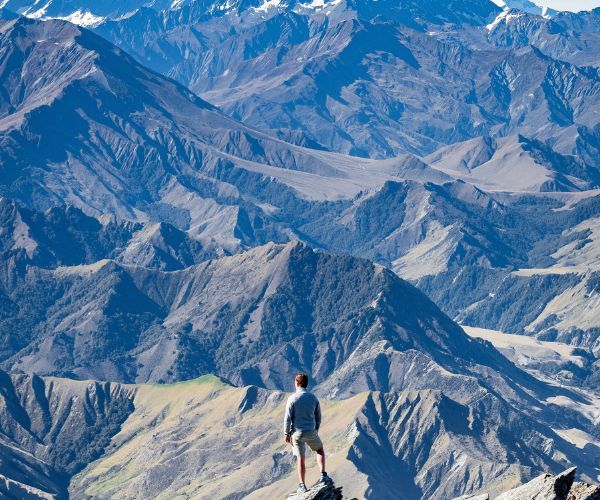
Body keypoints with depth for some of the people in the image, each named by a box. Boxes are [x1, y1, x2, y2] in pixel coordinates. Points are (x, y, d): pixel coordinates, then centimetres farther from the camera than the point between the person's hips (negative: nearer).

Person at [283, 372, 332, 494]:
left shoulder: (292, 399, -13)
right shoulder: (313, 398, -2)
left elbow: (287, 418, -13)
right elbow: (318, 417, 6)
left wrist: (286, 434, -3)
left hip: (297, 433, -2)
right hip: (311, 432, 2)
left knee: (301, 459, 7)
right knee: (320, 450, 26)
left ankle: (302, 486, 10)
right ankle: (323, 475, 12)